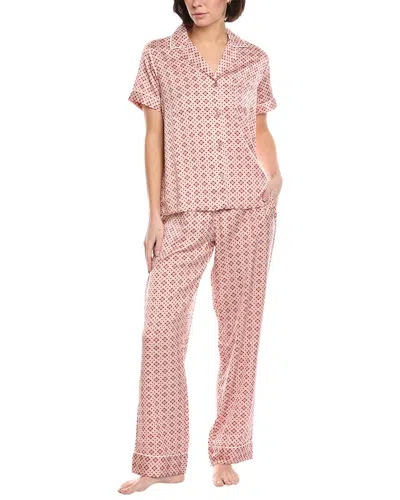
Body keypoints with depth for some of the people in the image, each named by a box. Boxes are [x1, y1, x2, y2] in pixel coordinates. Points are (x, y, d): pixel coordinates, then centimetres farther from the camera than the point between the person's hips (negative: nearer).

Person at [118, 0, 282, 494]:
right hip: (183, 212, 0)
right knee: (160, 329, -5)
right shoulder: (159, 55, 6)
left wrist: (275, 177, 0)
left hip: (248, 208, 1)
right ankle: (161, 462, 6)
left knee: (239, 328, 3)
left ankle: (226, 454, 15)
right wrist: (154, 215, 1)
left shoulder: (254, 60, 8)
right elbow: (154, 136, 4)